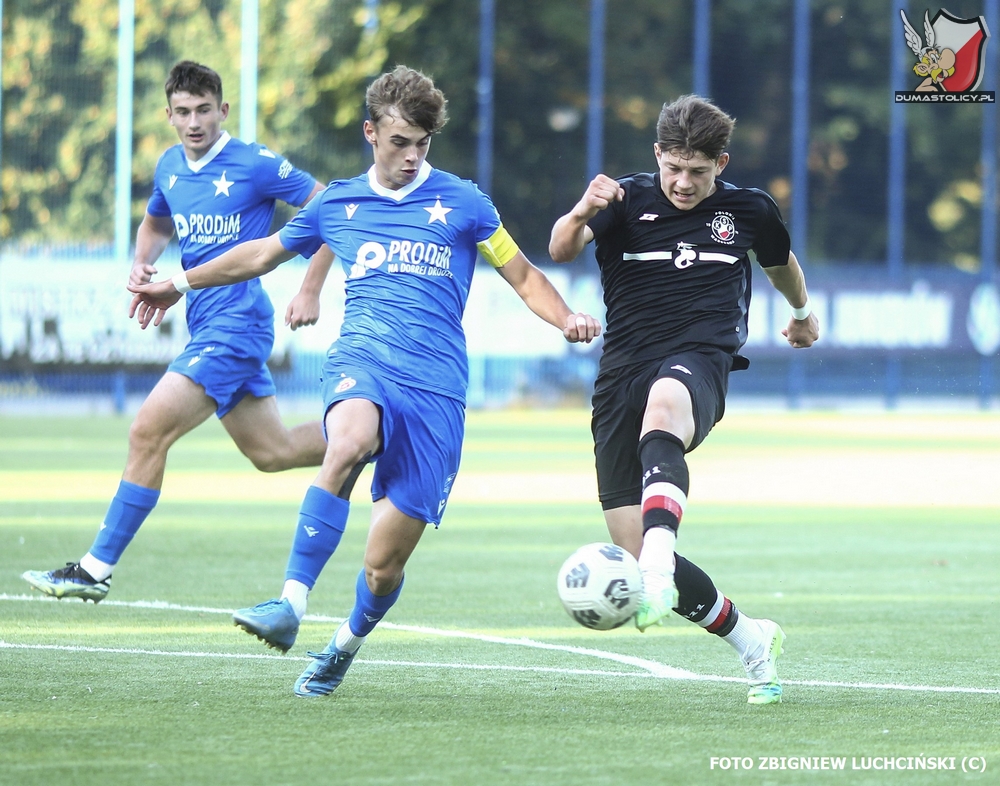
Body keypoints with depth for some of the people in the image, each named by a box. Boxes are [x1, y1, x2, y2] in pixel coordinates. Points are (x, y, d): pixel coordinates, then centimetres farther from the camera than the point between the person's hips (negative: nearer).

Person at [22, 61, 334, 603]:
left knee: (149, 432, -15)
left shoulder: (256, 165, -11)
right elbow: (155, 224, 30)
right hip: (207, 327, 9)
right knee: (272, 452, 15)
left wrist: (310, 292, -9)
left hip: (236, 322, -9)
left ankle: (97, 568, -11)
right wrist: (141, 262, 7)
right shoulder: (170, 167, 11)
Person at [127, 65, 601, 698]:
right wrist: (181, 283, 36)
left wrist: (568, 320, -6)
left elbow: (523, 275, 13)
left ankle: (346, 645, 29)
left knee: (384, 565, -4)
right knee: (348, 441, -38)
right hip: (362, 365, 1)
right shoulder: (338, 204, 14)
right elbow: (265, 253, 30)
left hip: (436, 390, -1)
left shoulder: (460, 202, 7)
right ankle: (291, 608, -42)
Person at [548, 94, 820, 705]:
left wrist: (803, 312, 53)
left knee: (663, 403, -42)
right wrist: (581, 214, -36)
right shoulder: (629, 202, 5)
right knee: (636, 554, -5)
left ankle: (658, 568, -62)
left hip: (699, 361, -2)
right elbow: (560, 251, -13)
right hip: (624, 373, 2)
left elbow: (781, 261, 35)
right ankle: (751, 642, 17)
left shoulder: (748, 211, 11)